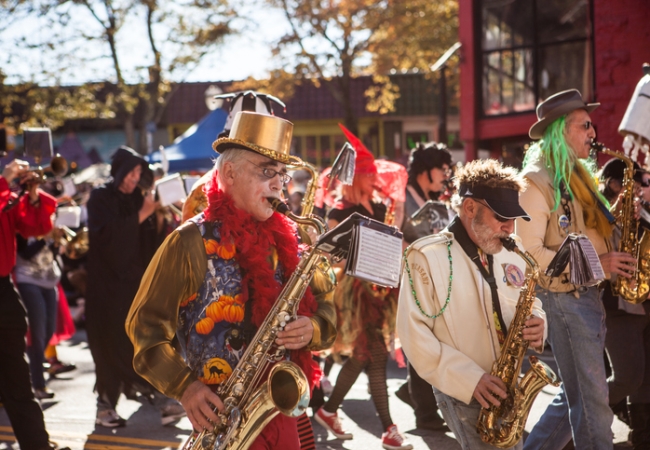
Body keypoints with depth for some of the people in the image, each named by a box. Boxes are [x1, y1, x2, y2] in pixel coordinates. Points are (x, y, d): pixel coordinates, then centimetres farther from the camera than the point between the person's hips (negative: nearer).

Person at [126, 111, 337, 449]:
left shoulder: (286, 237, 8)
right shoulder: (191, 242, -7)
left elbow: (325, 304, 11)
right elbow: (144, 323, -5)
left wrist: (312, 329, -11)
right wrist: (184, 386, -16)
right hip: (221, 409, -5)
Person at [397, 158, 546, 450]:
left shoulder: (510, 254, 9)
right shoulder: (426, 257, -12)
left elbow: (530, 304, 18)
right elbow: (413, 332, -16)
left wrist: (535, 324, -7)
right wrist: (469, 379, -21)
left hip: (510, 390, 7)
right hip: (463, 392, -6)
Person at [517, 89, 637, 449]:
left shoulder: (578, 175, 14)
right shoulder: (537, 181, -14)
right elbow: (529, 251, -20)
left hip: (588, 295, 9)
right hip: (564, 297, -9)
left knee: (576, 394, 16)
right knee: (592, 400, -2)